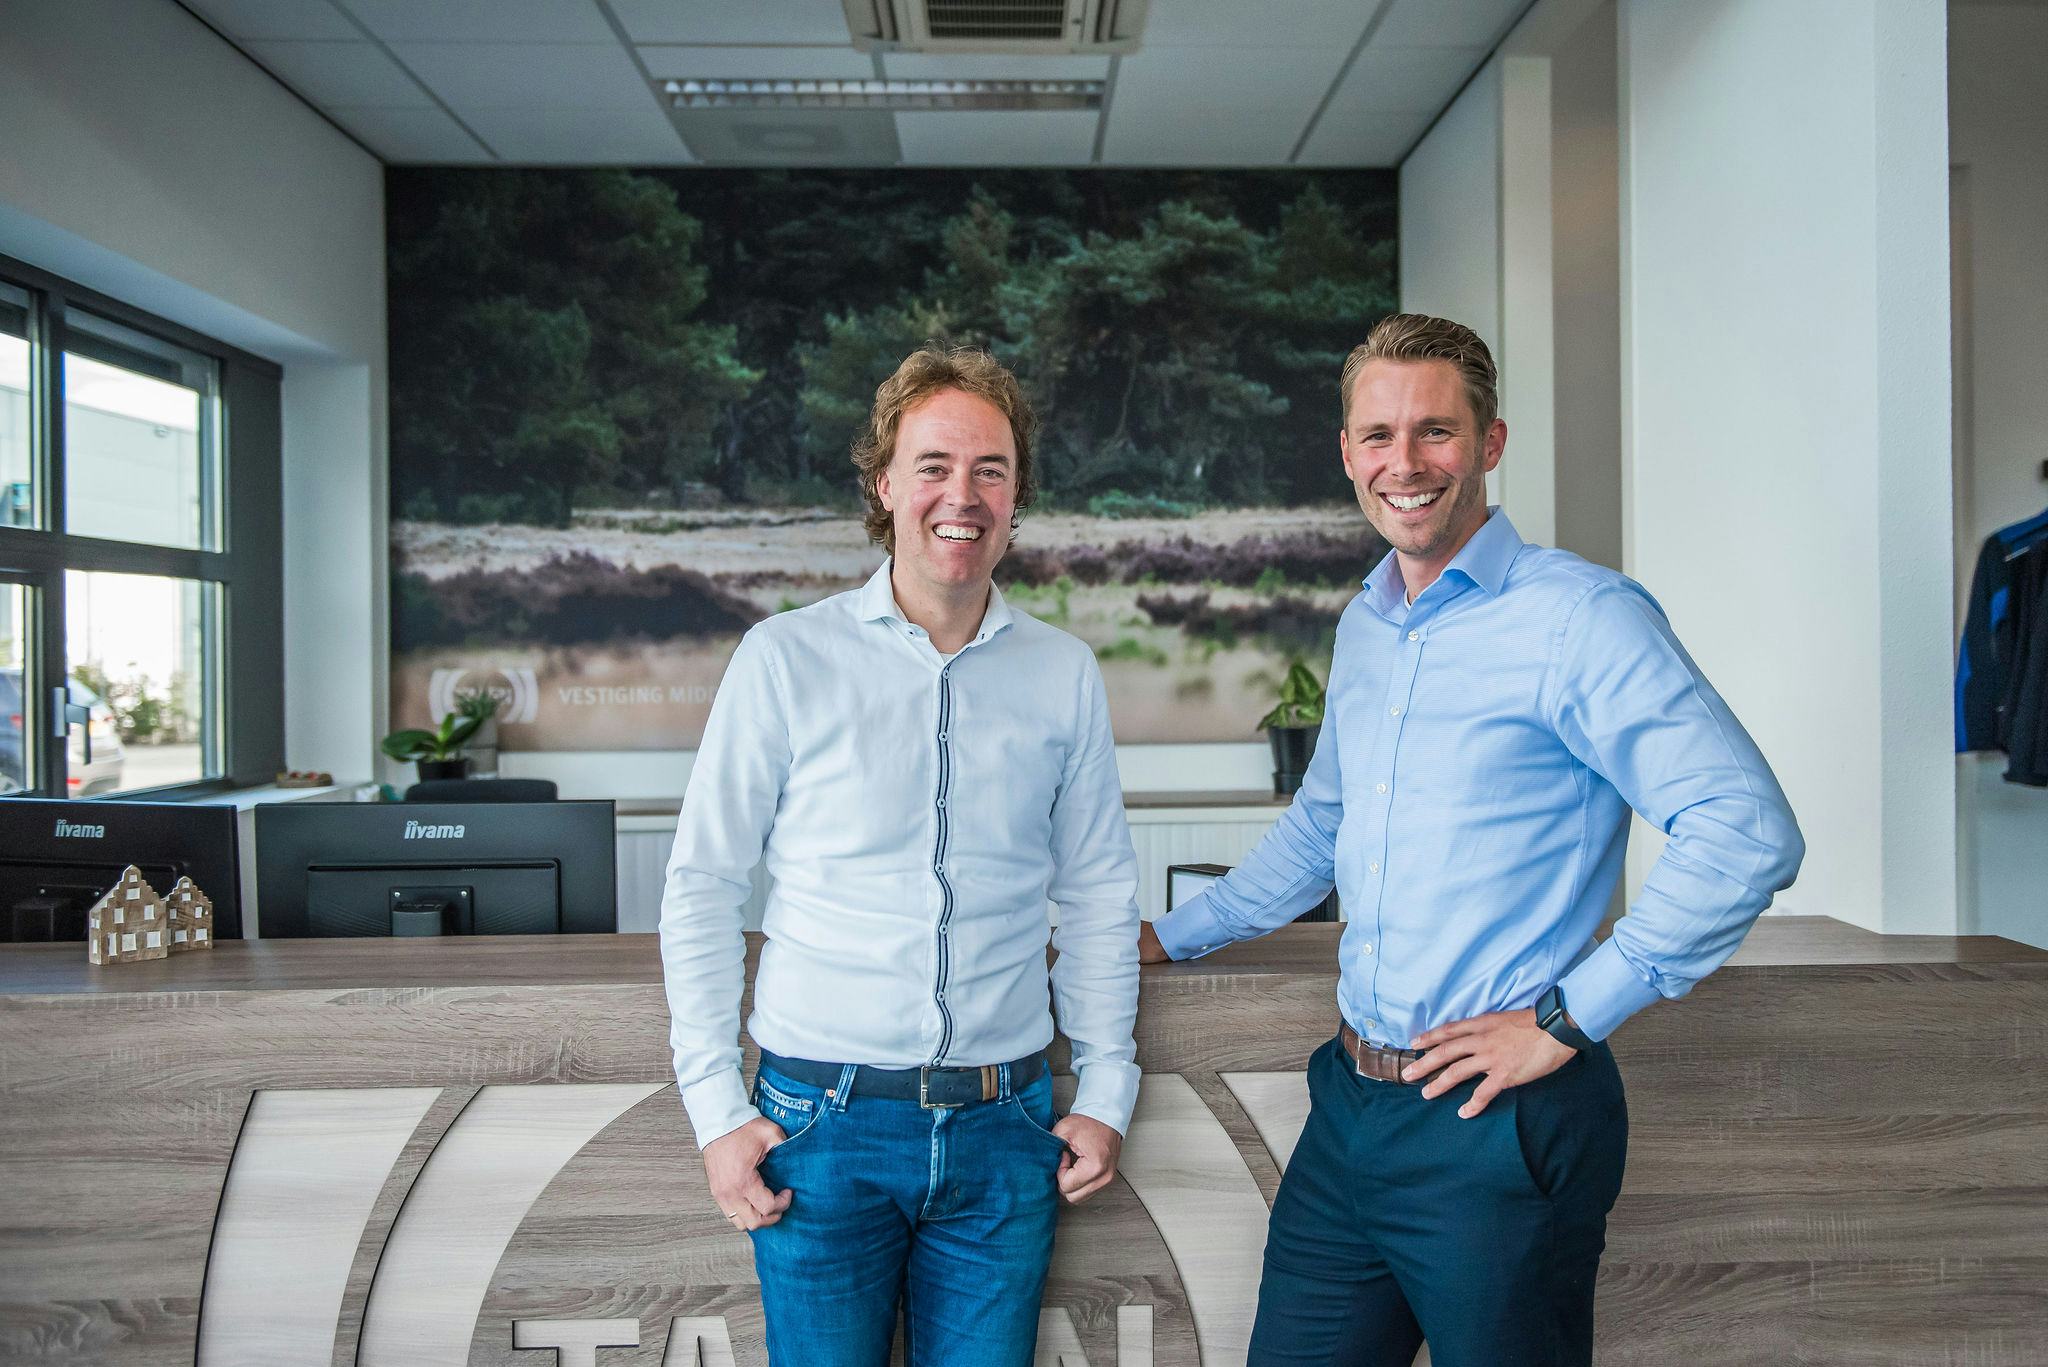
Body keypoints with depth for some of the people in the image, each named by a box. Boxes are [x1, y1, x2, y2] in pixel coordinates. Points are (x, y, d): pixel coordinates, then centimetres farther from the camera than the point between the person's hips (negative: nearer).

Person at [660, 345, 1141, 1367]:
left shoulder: (1065, 675, 3)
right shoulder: (786, 658, -5)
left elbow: (1099, 895, 9)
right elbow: (701, 888, -2)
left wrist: (1106, 1091, 6)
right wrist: (715, 1108, -5)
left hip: (1003, 1128, 2)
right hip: (823, 1120, -2)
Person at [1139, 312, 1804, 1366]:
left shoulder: (1580, 617, -13)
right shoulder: (1362, 627, 10)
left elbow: (1747, 832, -20)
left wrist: (1566, 1017, -17)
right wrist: (1166, 939, 26)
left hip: (1501, 1126, -6)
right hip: (1349, 1108, 7)